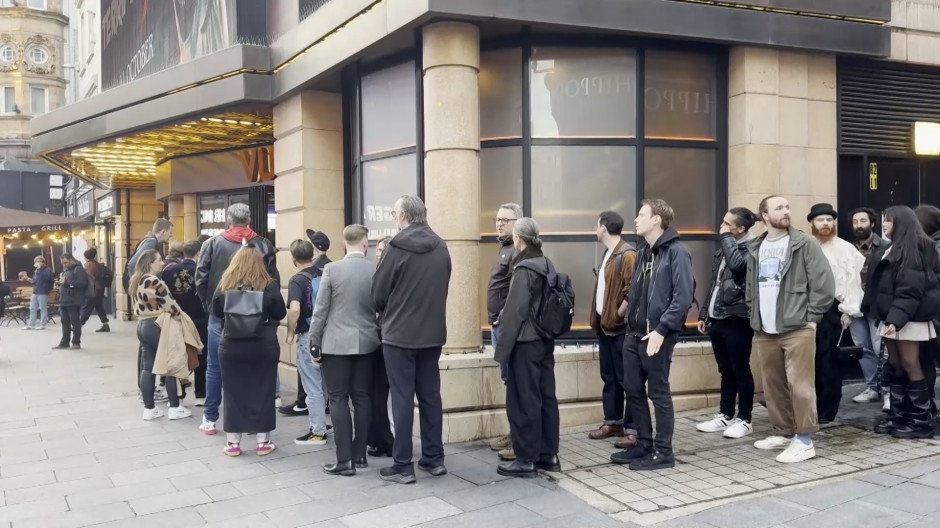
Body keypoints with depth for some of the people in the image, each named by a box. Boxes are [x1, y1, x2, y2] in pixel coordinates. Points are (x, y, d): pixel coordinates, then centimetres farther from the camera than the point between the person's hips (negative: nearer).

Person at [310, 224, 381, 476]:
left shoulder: (332, 269, -8)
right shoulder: (376, 270, -2)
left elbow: (321, 310, -6)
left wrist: (314, 343, 2)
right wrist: (378, 335, 17)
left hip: (336, 343, -3)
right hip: (366, 342, 3)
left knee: (339, 399, 1)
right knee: (362, 398, 10)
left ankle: (344, 461, 0)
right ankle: (359, 455, 16)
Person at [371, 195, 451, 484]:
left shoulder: (398, 246, -13)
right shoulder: (441, 247, 4)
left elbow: (378, 293, -7)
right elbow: (442, 289, 10)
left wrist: (386, 313, 13)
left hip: (400, 334, -5)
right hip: (432, 333, 6)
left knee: (402, 399, 1)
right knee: (430, 396, 13)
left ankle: (403, 466, 6)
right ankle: (434, 458, 20)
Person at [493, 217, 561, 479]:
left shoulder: (523, 270, -16)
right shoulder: (545, 265, 8)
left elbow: (515, 311, -17)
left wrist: (503, 348, -11)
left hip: (525, 343, -8)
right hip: (545, 340, 8)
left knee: (523, 401, -1)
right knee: (546, 397, 12)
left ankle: (526, 460, 5)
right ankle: (549, 455, 20)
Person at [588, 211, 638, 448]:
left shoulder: (627, 254, -15)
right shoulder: (608, 254, 14)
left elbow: (632, 291, -21)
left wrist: (618, 315, -15)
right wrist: (600, 319, 13)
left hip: (620, 327, -9)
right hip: (604, 326, 10)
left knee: (626, 379, -4)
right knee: (609, 378, 15)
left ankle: (632, 429, 1)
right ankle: (613, 422, 24)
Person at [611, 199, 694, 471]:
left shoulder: (676, 252, -11)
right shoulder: (643, 252, 14)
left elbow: (683, 297, -19)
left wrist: (661, 330, -21)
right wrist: (631, 322, 9)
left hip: (657, 336, -8)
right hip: (633, 334, 8)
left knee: (659, 393, 1)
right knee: (633, 390, 12)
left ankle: (663, 452, 12)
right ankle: (643, 444, 24)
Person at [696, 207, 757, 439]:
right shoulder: (724, 248, 15)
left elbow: (737, 263, -31)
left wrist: (726, 237, -16)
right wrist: (704, 314, 17)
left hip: (737, 318, -7)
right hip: (717, 318, 8)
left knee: (740, 370, 1)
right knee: (725, 370, 14)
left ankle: (744, 420, 10)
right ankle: (725, 415, 22)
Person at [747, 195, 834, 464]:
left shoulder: (804, 243, -4)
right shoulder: (755, 249, 13)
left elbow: (824, 282, -8)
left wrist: (811, 317, -9)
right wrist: (754, 316, 10)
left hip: (797, 329, -6)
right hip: (764, 331, 6)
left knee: (800, 385, -6)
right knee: (773, 386, 12)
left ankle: (804, 440, 2)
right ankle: (782, 432, 25)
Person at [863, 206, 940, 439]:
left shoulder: (914, 248, -11)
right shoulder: (888, 249, 17)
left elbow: (911, 289, -19)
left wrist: (896, 319, -26)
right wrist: (885, 316, 12)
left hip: (908, 318, -9)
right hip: (889, 316, 9)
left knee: (910, 366, -5)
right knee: (895, 366, 10)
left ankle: (921, 421, 3)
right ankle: (898, 416, 16)